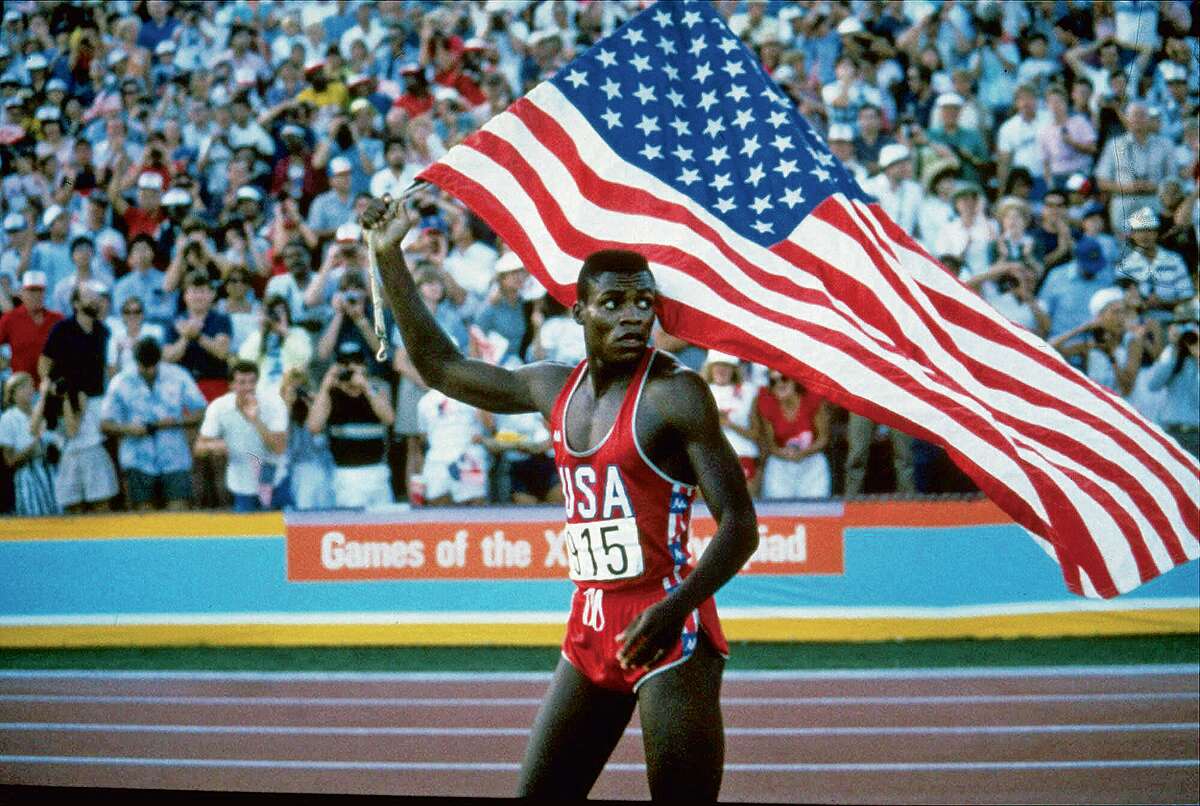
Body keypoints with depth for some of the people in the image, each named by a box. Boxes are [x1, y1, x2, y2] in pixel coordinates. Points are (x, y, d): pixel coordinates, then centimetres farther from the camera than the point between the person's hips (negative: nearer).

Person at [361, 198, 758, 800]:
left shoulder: (675, 395, -10)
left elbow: (738, 524, -13)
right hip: (590, 630, 7)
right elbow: (441, 368, 24)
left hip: (666, 633, -7)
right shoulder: (556, 390, 10)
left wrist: (676, 609, -28)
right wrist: (391, 259, 20)